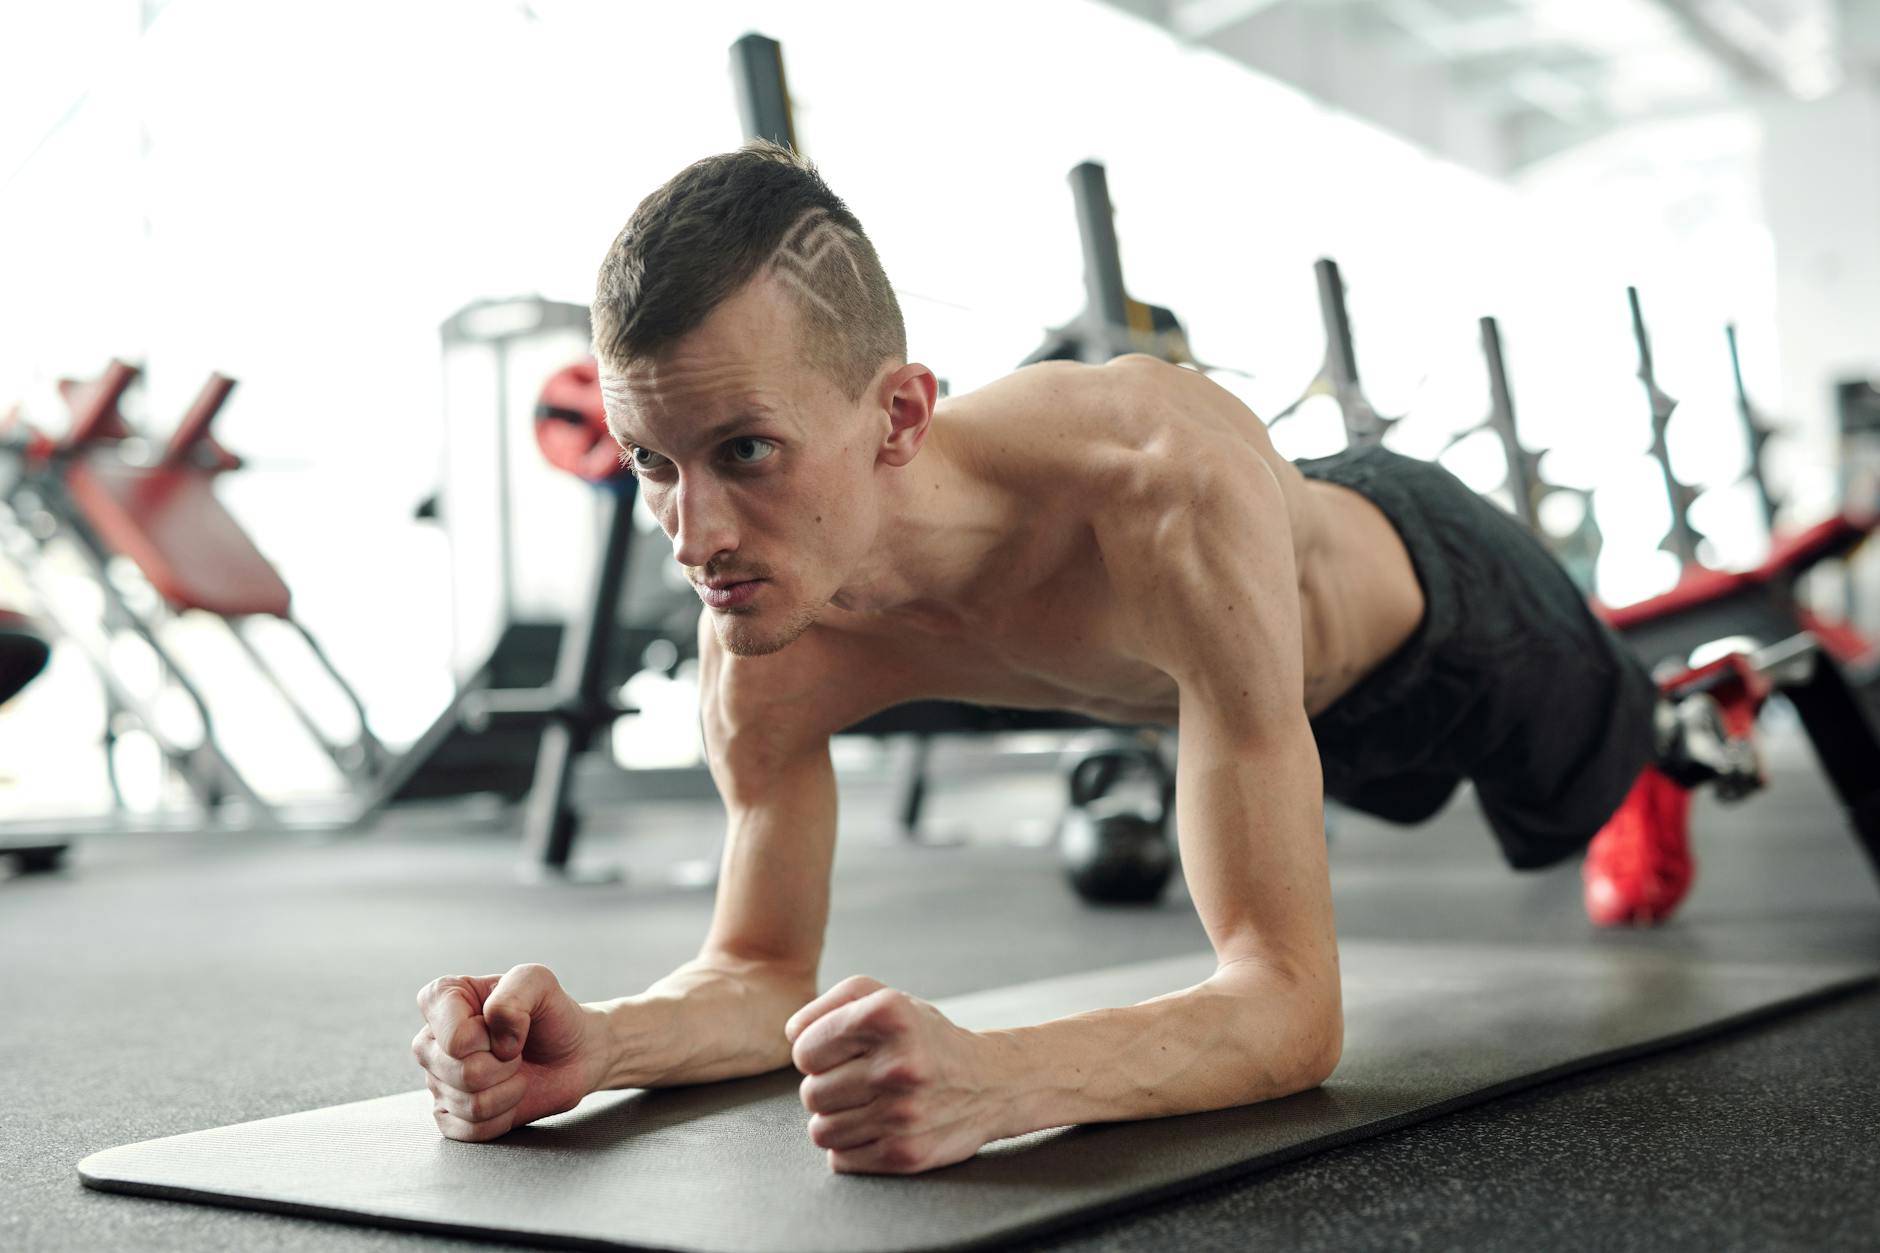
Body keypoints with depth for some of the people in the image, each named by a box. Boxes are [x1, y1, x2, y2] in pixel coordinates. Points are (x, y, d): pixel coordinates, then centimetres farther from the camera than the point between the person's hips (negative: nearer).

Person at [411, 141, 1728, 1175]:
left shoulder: (1170, 494, -55)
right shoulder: (765, 657, -36)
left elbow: (1294, 1005, -55)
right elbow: (764, 970, -23)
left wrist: (989, 1078, -75)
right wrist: (594, 1040, -46)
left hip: (1430, 595, -5)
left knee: (1615, 778, 30)